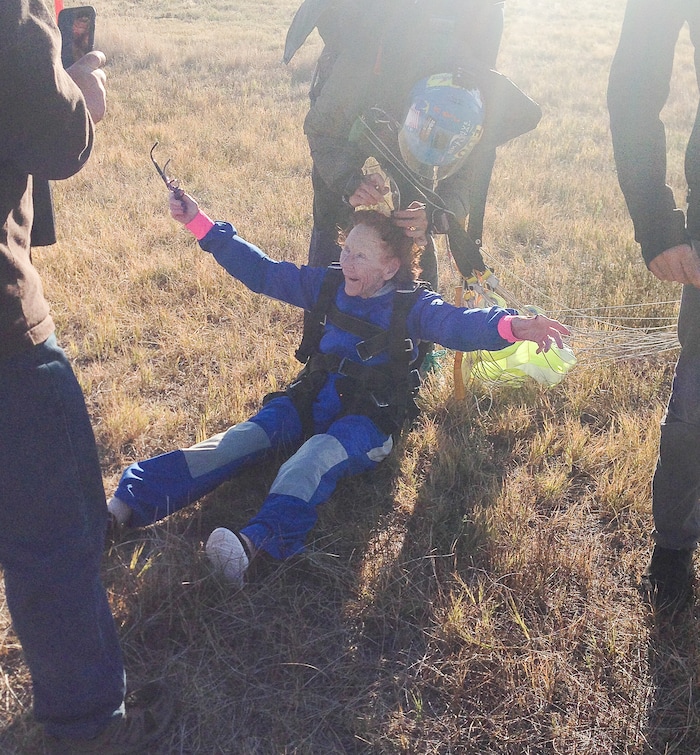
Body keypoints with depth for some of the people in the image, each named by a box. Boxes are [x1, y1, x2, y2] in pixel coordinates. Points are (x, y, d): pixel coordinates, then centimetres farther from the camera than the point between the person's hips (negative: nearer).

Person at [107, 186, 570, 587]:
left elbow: (458, 323, -25)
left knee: (316, 455, -37)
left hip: (367, 416, -4)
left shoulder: (411, 307, -7)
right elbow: (260, 271, 10)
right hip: (311, 400, 5)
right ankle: (124, 505, -31)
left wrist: (508, 325, -48)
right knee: (243, 439, -20)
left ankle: (256, 541, -64)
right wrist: (200, 224, 7)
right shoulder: (328, 285, 7)